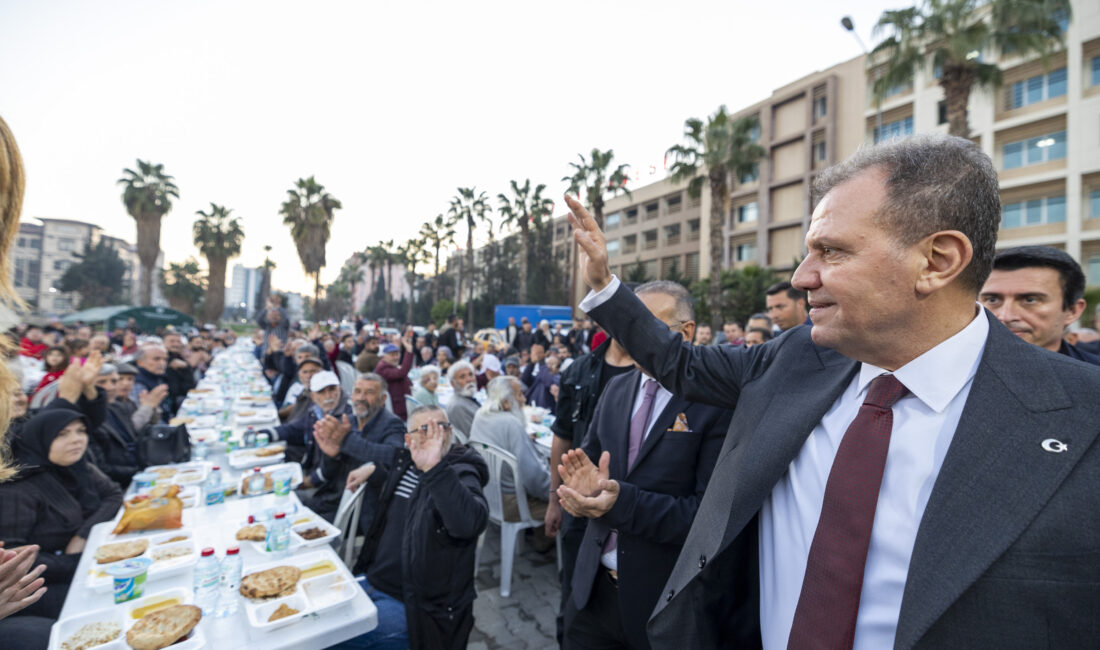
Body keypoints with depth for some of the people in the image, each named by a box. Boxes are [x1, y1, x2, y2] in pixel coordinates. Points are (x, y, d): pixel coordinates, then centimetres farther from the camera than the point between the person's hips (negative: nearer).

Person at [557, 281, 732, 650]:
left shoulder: (716, 405, -16)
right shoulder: (616, 389, 3)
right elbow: (589, 459, 7)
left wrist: (622, 502, -28)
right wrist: (586, 486, -16)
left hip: (664, 597, -4)